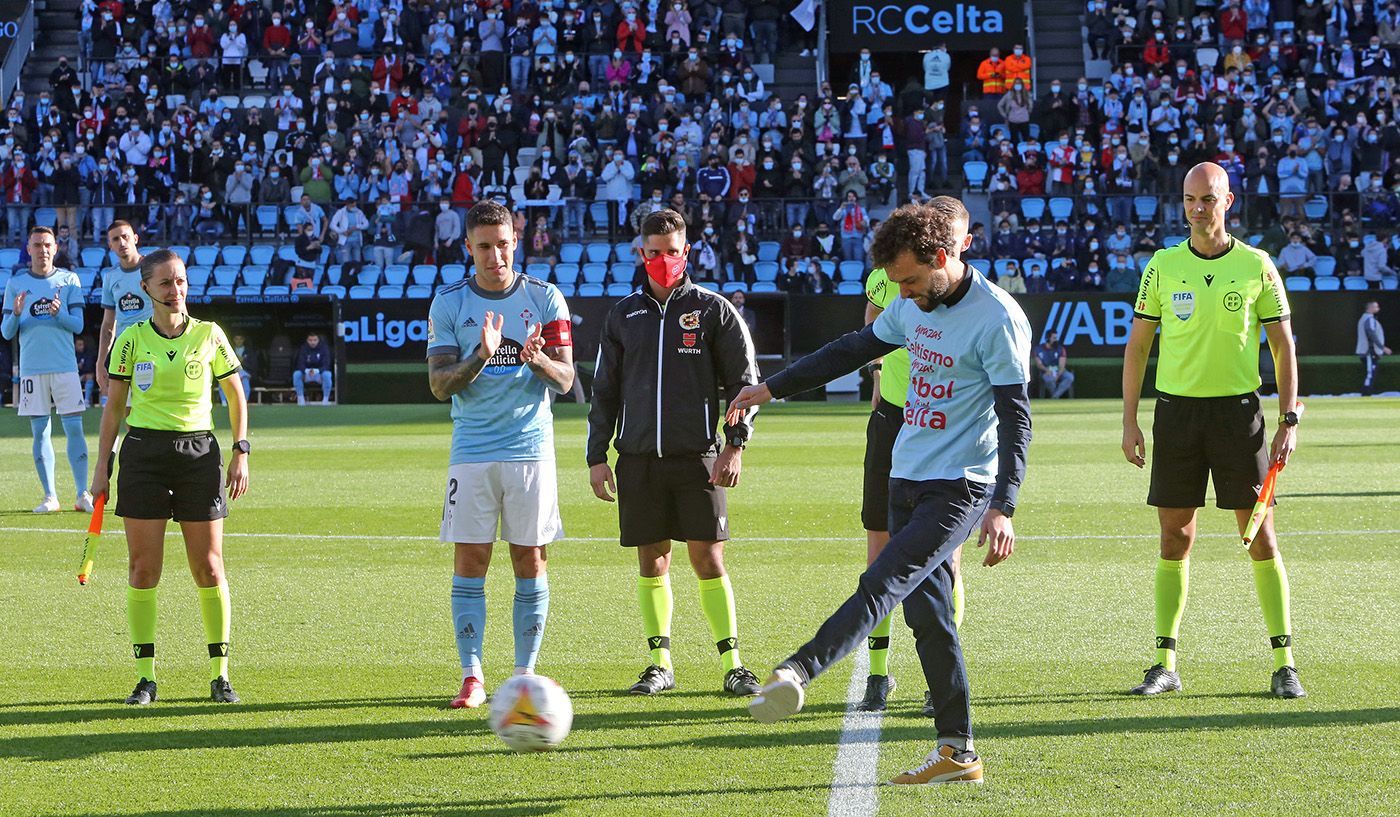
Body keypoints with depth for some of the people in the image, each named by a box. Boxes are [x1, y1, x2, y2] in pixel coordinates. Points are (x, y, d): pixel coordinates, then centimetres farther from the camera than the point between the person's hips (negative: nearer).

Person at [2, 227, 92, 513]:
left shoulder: (69, 280, 6)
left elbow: (78, 325, 2)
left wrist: (59, 313, -17)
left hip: (65, 366, -1)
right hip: (31, 368, 1)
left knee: (74, 428, -5)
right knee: (40, 432, 1)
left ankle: (83, 495, -3)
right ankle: (49, 496, 6)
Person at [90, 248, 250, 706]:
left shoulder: (209, 336, 3)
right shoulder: (132, 340, 3)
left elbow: (236, 397, 11)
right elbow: (113, 406, 9)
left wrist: (241, 453, 2)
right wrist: (102, 467, 4)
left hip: (199, 451, 0)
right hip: (143, 452, 0)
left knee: (209, 568, -1)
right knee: (143, 568, -2)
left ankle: (220, 675, 7)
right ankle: (146, 676, 4)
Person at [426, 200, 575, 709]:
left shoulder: (545, 299, 3)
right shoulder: (449, 303, 4)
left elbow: (565, 380, 1)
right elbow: (439, 384, -2)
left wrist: (539, 360, -21)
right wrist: (481, 357, -20)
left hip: (531, 450, 0)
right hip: (472, 452, 0)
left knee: (531, 561, 1)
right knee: (469, 562, -3)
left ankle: (525, 673, 8)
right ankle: (471, 676, 0)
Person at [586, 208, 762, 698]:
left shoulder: (713, 309, 4)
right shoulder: (623, 316, 13)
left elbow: (745, 381, 4)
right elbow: (604, 391, 16)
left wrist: (735, 444, -7)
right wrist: (597, 456, 9)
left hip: (696, 455, -3)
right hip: (638, 456, 3)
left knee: (708, 558, -6)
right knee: (652, 560, 4)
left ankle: (732, 663, -1)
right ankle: (660, 664, 11)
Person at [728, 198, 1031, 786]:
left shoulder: (998, 319, -14)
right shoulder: (914, 305, 9)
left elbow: (1015, 417, -16)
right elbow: (854, 349, 22)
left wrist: (1003, 507, -24)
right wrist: (773, 388, 23)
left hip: (960, 488, -8)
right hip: (907, 478, 8)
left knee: (881, 585, -21)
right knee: (926, 615, 5)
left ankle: (798, 672, -36)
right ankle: (958, 753, 8)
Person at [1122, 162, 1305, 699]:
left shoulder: (1256, 266, 1)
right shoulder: (1162, 266, 5)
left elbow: (1283, 345, 5)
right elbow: (1138, 345, 9)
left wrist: (1289, 420, -3)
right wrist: (1130, 420, 2)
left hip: (1238, 409, -1)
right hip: (1177, 408, 1)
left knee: (1260, 536, -2)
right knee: (1175, 537, 3)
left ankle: (1284, 663, 3)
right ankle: (1165, 664, 9)